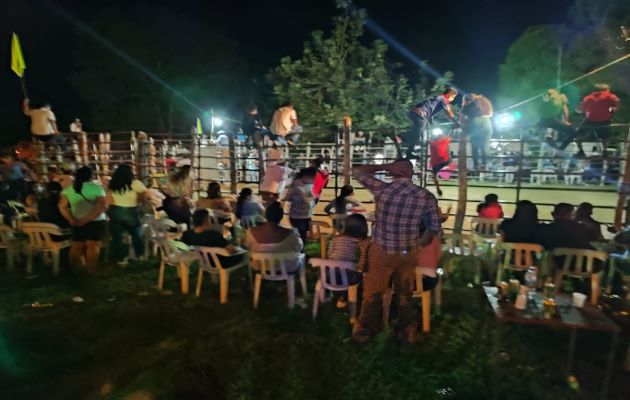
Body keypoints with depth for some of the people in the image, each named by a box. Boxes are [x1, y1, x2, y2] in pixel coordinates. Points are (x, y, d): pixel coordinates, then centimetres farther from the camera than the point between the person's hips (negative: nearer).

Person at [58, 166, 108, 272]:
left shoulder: (68, 189, 6)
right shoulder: (96, 188, -8)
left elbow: (62, 206, -1)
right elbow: (103, 206, -18)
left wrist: (71, 220, -4)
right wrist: (88, 218, -16)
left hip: (77, 223, 4)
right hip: (96, 222, -4)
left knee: (77, 246, 16)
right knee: (93, 247, 0)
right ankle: (90, 271, 3)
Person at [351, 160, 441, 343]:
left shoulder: (382, 189, -15)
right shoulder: (426, 196, -10)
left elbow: (358, 172, 0)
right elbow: (434, 227, -1)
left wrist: (386, 166, -3)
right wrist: (419, 244, 15)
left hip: (381, 251, -1)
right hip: (408, 252, 2)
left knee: (372, 292, 16)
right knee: (405, 293, 21)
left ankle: (365, 330, 32)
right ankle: (408, 330, 37)